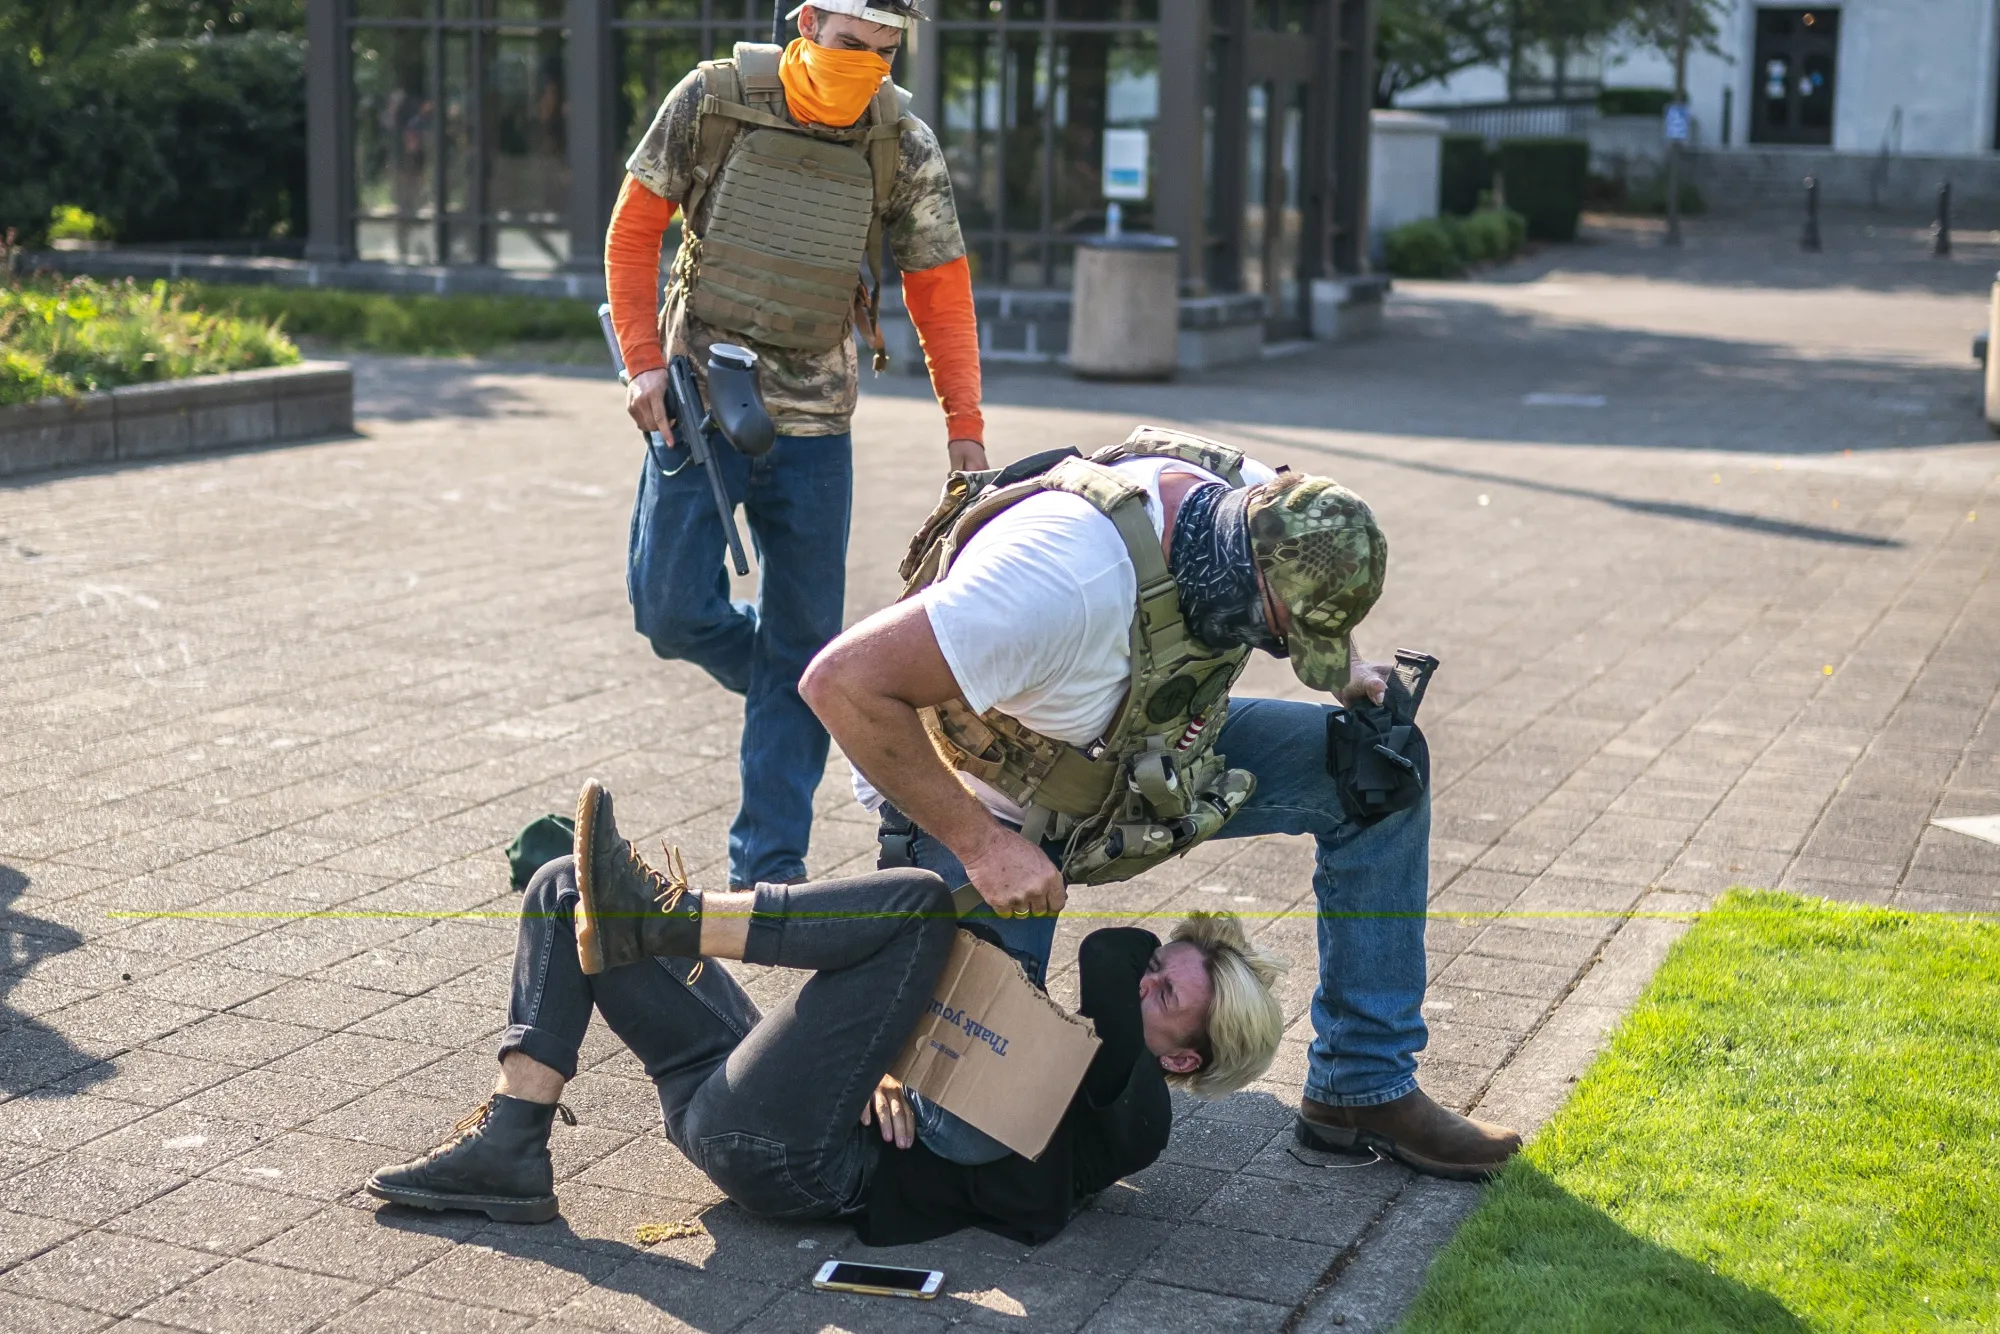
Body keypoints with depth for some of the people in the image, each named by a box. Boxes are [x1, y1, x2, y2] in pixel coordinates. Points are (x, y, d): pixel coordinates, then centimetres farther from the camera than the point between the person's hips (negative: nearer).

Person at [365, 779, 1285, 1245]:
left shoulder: (1131, 1110, 0)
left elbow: (1107, 964, -14)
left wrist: (1128, 956, 9)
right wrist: (885, 1068, -4)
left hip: (795, 1154, -9)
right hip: (730, 1098, 9)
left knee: (922, 899, -21)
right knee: (564, 886, 7)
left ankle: (653, 917, -22)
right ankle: (510, 1149, -9)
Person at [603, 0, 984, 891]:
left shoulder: (904, 148, -5)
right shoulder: (713, 100, -7)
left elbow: (941, 294, 1)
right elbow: (634, 231, 2)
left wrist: (965, 432, -4)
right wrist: (643, 363, -6)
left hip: (813, 425, 1)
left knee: (803, 642, 1)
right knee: (673, 610, -7)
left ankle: (767, 868, 10)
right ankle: (813, 697, 24)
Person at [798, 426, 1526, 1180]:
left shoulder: (1262, 505, -15)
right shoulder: (1075, 576, -40)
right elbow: (843, 682, -40)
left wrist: (1348, 677, -6)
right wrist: (983, 845, -34)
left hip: (1140, 756, 7)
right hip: (980, 802, -7)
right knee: (971, 1131, -17)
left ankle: (1363, 1088, 5)